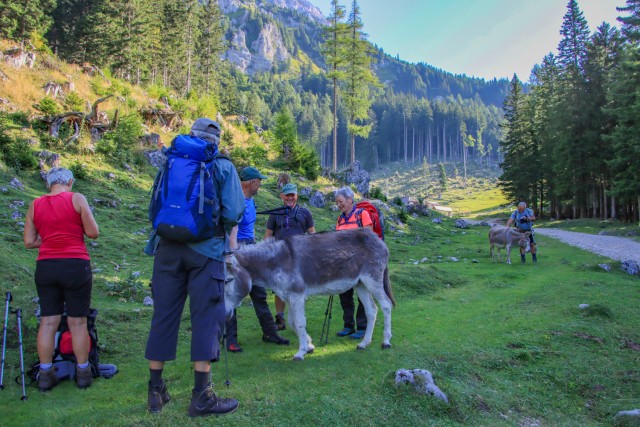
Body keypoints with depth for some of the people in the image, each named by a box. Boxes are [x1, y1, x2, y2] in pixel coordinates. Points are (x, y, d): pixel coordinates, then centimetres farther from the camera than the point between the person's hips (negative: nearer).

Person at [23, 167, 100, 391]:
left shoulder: (35, 205, 7)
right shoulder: (77, 198, -4)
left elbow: (29, 242, 7)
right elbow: (93, 233, -6)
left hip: (45, 267, 4)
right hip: (76, 266, -3)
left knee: (48, 321, 10)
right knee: (78, 322, 5)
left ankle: (45, 374, 16)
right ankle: (83, 373, 15)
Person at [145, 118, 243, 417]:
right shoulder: (223, 167, 1)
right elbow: (232, 214, -8)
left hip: (168, 249, 4)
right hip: (206, 250, -4)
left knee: (163, 316, 9)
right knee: (206, 318, 1)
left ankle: (156, 392, 18)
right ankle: (201, 396, 3)